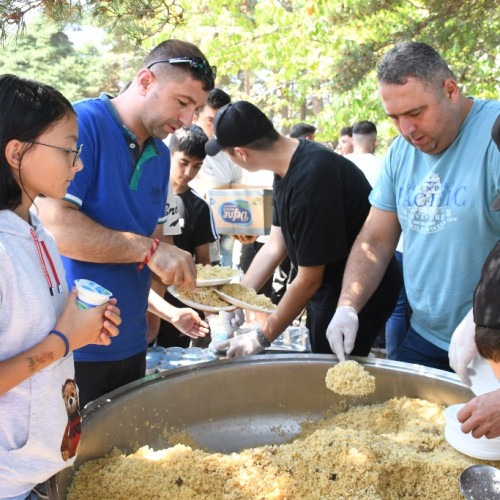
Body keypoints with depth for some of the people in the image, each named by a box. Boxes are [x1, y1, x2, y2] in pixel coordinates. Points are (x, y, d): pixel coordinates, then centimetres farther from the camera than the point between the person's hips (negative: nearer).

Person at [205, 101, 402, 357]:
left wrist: (261, 337, -13)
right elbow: (275, 246, 7)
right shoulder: (287, 168, 0)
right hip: (329, 287, 9)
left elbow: (308, 281, -23)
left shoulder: (311, 178, -30)